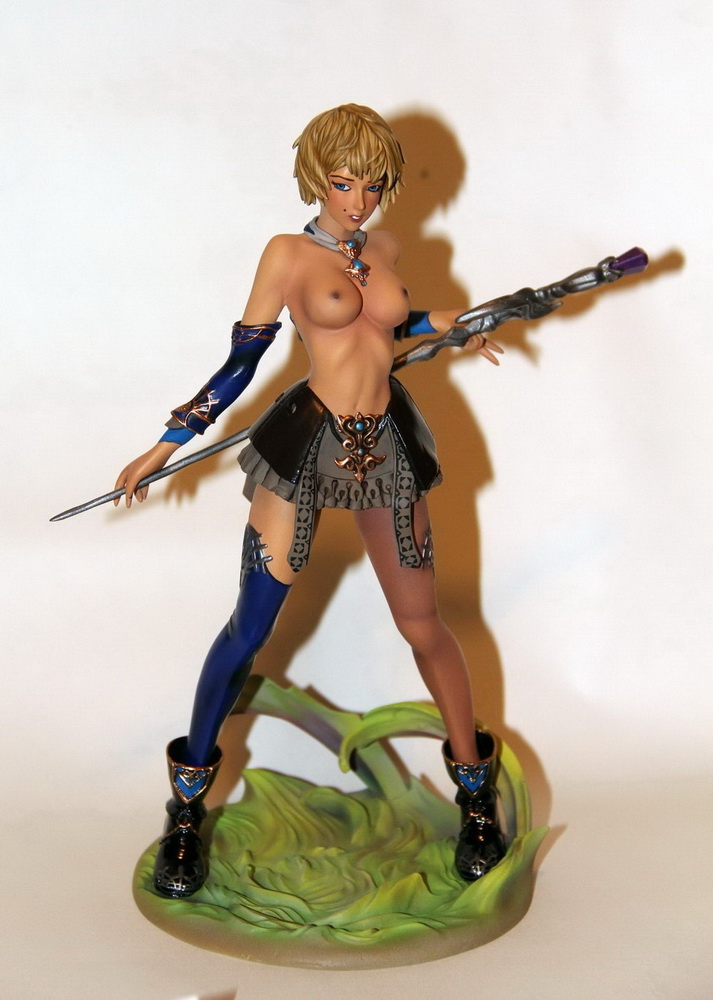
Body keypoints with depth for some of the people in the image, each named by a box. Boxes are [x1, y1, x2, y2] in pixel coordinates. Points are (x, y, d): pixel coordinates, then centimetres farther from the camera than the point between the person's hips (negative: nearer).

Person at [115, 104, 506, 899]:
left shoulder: (384, 249, 9)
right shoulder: (289, 254, -4)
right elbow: (241, 361, -4)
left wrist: (451, 325, 17)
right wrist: (164, 448, -6)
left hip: (387, 446, 4)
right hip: (304, 446, -3)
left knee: (422, 624, 7)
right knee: (250, 628, -1)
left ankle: (475, 789, 24)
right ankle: (186, 804, 16)